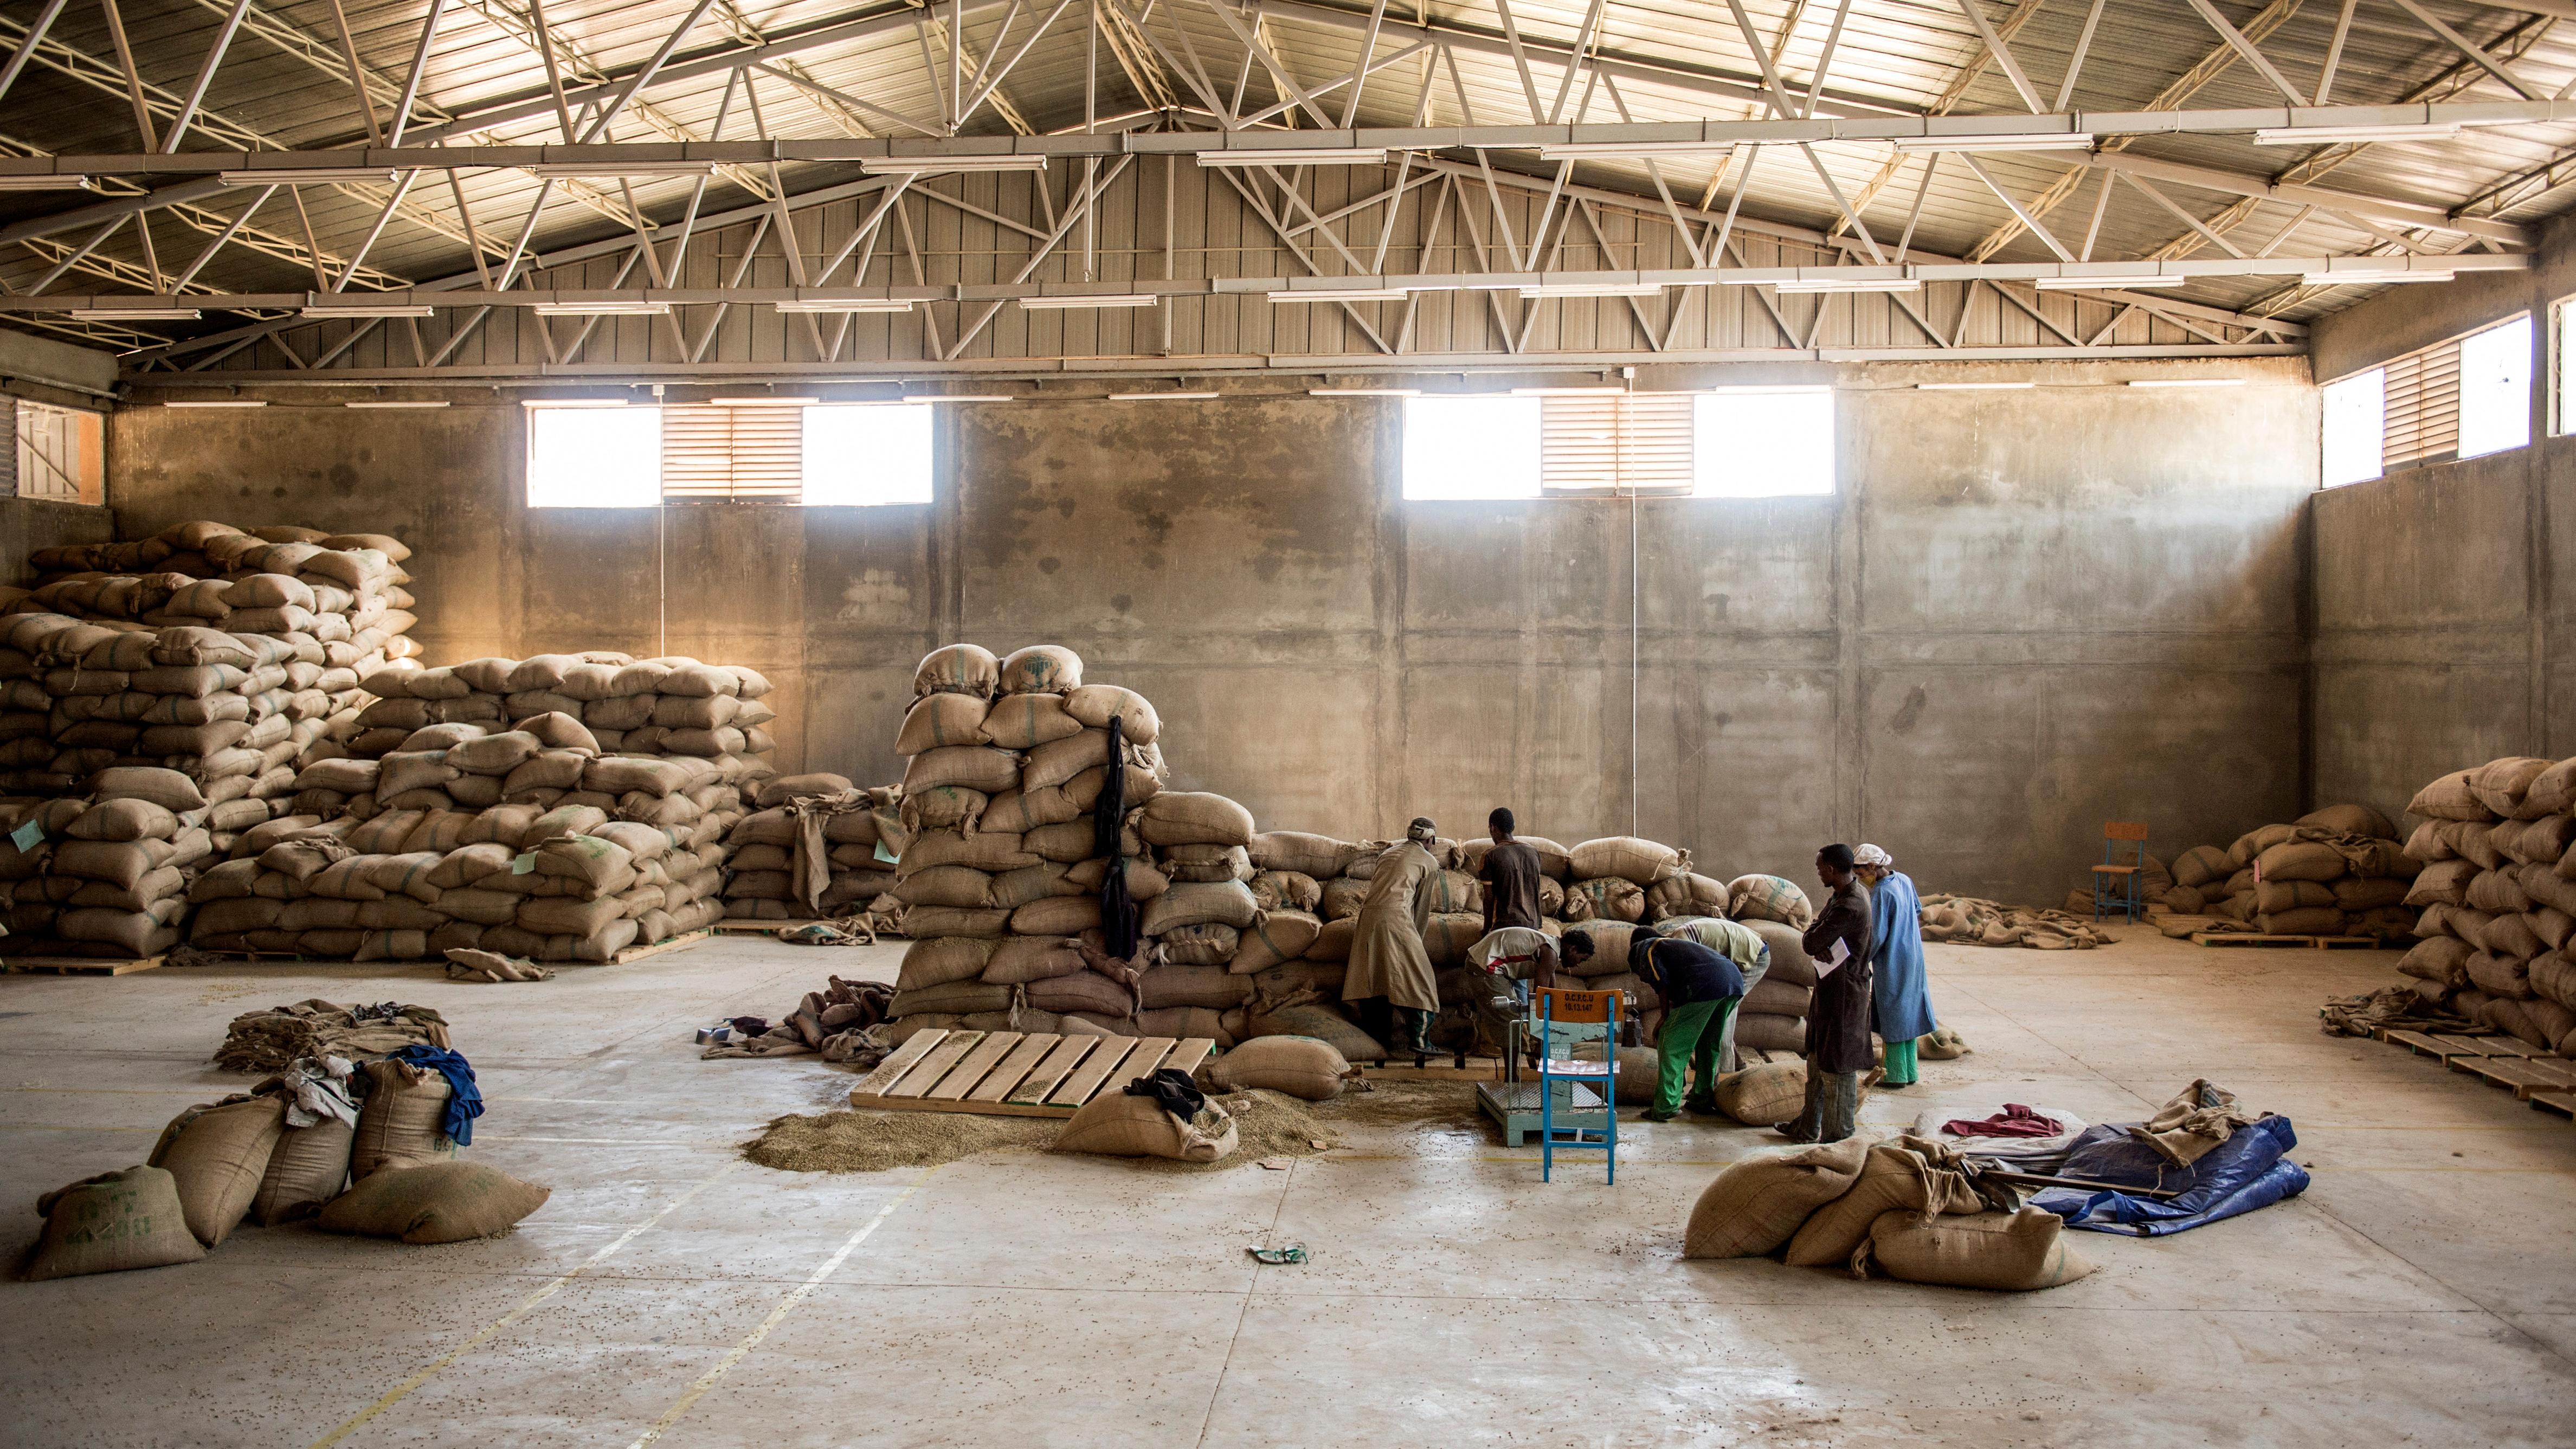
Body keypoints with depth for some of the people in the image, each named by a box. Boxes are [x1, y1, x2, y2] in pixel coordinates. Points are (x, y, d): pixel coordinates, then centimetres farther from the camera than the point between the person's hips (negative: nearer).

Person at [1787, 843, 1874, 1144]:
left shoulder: (1849, 908, -27)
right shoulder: (1853, 891, 7)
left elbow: (1810, 944, -25)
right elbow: (1811, 940, 11)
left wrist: (1813, 940, -6)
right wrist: (1818, 944, -9)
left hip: (1843, 996, -10)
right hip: (1829, 991, 10)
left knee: (1837, 1068, 2)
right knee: (1818, 1062, 19)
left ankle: (1837, 1134, 13)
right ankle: (1809, 1127, 30)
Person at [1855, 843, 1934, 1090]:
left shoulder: (1881, 893, -22)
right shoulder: (1904, 881, 3)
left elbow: (1877, 936, -21)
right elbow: (1918, 909, 18)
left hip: (1891, 965, -8)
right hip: (1912, 958, 8)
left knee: (1892, 1018, 2)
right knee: (1908, 1014, 15)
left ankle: (1896, 1075, 9)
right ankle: (1910, 1072, 23)